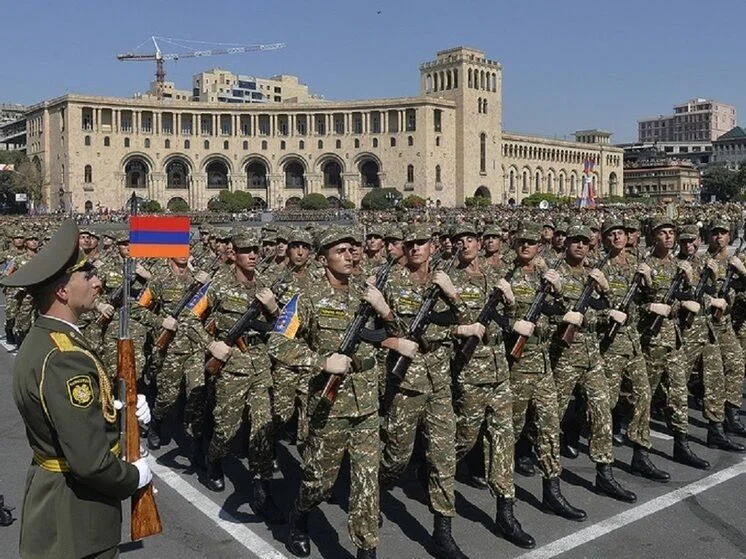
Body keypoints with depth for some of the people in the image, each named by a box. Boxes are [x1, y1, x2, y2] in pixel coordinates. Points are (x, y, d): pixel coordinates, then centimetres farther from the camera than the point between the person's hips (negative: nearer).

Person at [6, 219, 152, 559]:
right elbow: (90, 463, -31)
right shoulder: (64, 359, -29)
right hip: (74, 517, -9)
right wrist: (135, 477, -14)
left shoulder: (41, 339, 3)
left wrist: (121, 408, -2)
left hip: (51, 492, 9)